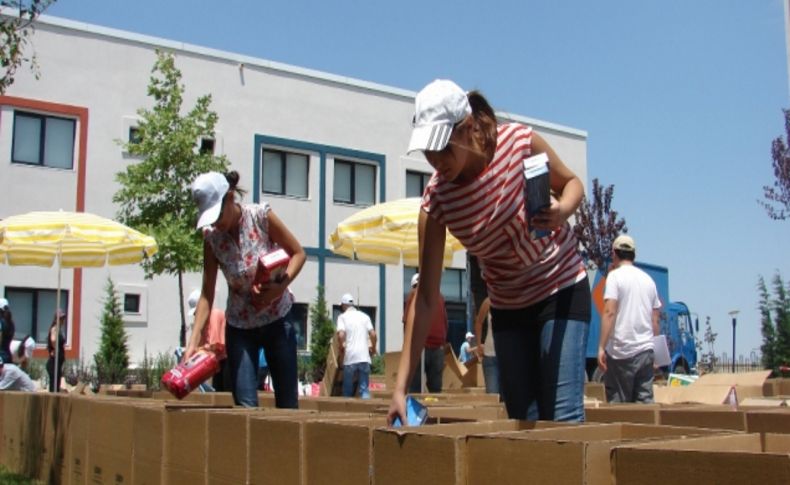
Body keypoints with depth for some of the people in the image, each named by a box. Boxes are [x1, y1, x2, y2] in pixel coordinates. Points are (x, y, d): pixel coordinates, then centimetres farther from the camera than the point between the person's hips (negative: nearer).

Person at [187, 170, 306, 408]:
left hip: (278, 320, -1)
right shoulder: (211, 237, -8)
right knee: (245, 405, -4)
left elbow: (298, 253, -4)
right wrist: (194, 341, -17)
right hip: (240, 327, 1)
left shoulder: (261, 216, -13)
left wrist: (281, 286, -21)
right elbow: (207, 293, -7)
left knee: (287, 403, 4)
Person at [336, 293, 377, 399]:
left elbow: (341, 335, -13)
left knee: (348, 388, 9)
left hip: (350, 357, -2)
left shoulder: (343, 317, 2)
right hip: (364, 356, 2)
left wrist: (342, 347, 4)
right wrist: (373, 348, 19)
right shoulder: (364, 316, 12)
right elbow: (373, 334, 3)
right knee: (364, 388, 4)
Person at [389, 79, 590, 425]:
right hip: (507, 306, 2)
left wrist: (562, 211, -26)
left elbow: (571, 183, 0)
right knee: (523, 421, 2)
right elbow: (426, 297, -16)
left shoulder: (520, 141, -21)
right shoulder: (436, 199, -17)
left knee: (563, 416, -12)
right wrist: (401, 386, -20)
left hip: (561, 289, -2)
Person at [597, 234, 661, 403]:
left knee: (618, 403, 0)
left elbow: (609, 312, -13)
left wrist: (601, 347, -14)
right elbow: (655, 319, 16)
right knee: (645, 401, 6)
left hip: (621, 351, -5)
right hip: (646, 350, 5)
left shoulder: (615, 276, -3)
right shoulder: (648, 279, 15)